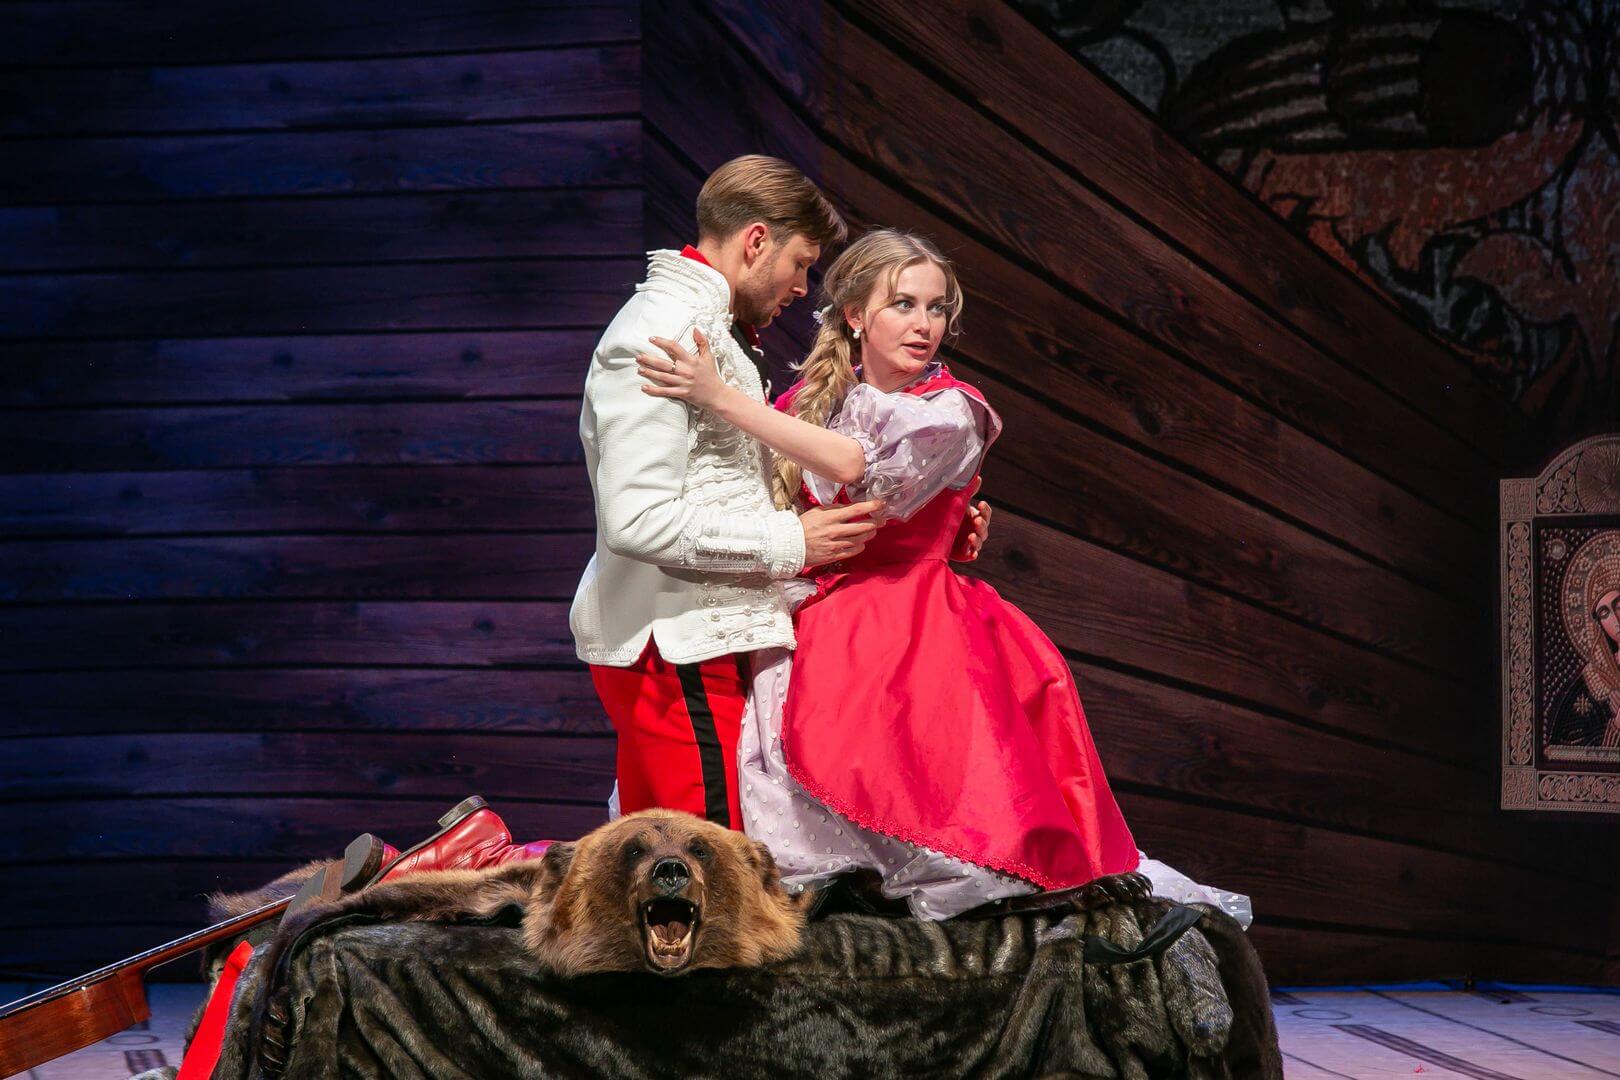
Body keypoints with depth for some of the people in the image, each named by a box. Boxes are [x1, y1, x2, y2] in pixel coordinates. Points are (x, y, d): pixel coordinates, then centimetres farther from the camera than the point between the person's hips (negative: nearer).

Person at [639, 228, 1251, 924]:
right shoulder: (809, 397, 13)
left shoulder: (949, 411, -2)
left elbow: (862, 466, -21)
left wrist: (722, 398, -22)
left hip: (914, 634, -4)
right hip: (813, 628, 4)